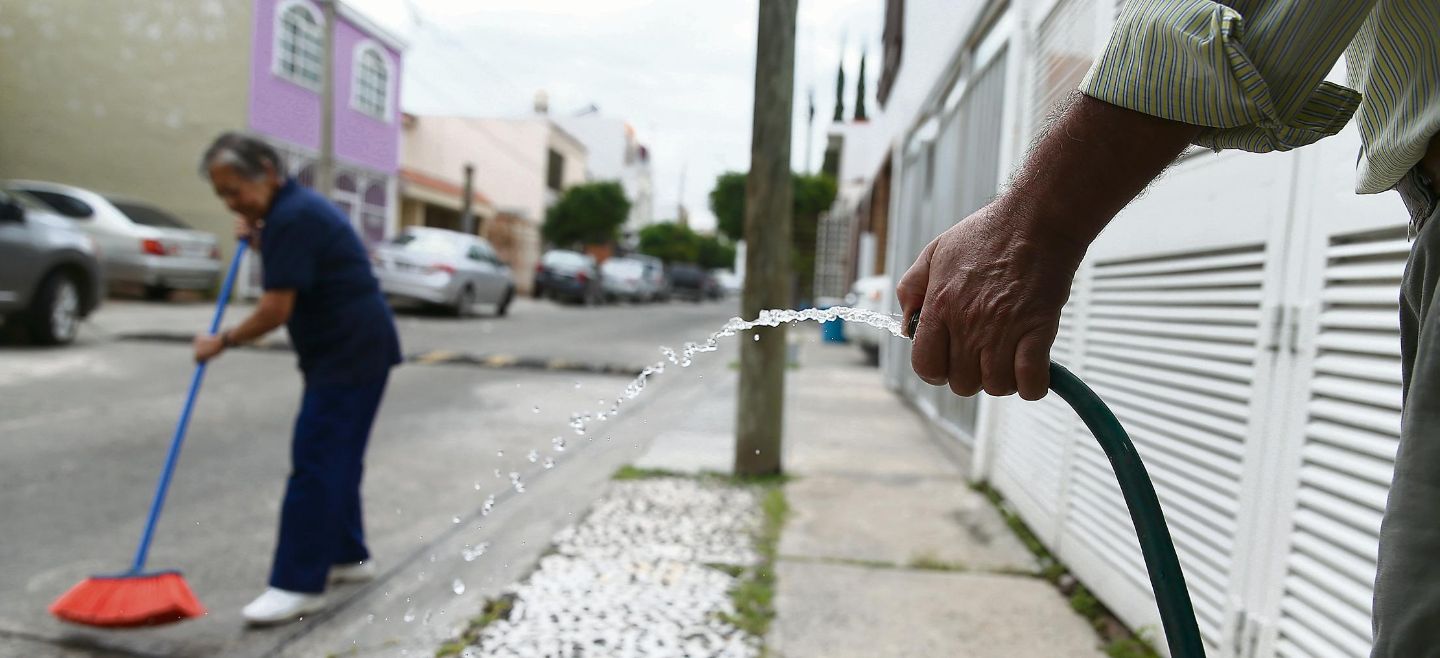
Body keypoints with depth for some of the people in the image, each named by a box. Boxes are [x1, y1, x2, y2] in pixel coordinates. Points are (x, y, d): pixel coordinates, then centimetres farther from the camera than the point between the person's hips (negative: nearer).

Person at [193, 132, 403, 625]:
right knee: (336, 459, 16)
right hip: (350, 348, 11)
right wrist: (256, 240, 14)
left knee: (315, 461, -8)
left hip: (351, 353, -11)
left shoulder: (292, 218, -18)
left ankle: (298, 585, -2)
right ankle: (348, 556, 27)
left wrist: (221, 341, -5)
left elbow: (276, 309, -20)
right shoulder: (294, 207, 15)